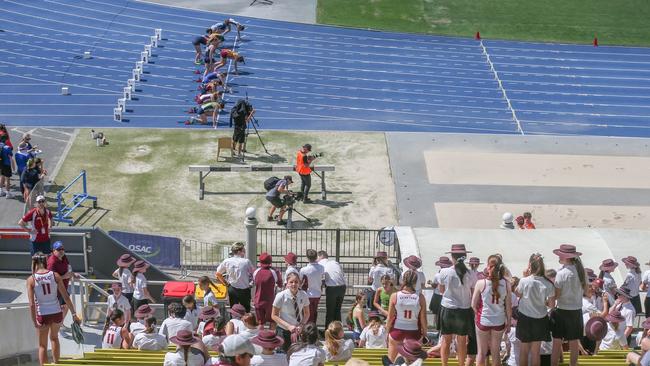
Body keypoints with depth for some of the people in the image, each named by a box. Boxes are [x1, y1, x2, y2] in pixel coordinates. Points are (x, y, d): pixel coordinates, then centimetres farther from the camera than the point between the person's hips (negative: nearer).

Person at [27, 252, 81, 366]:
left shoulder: (31, 280, -10)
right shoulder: (55, 275, -5)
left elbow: (32, 304, -15)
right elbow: (66, 297, -5)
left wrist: (34, 322, -13)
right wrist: (74, 314, 0)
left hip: (42, 315, -3)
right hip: (56, 313, 3)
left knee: (42, 345, 13)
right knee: (54, 337, 31)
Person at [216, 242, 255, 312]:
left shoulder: (226, 261, -4)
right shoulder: (246, 262, -15)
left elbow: (218, 274, 6)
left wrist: (226, 283, 13)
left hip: (232, 289, 4)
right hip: (244, 290, -4)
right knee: (246, 311, 5)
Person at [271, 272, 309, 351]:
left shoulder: (303, 295, -10)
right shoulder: (281, 296, -18)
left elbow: (307, 313, 3)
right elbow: (274, 316, -11)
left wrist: (301, 325, -15)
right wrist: (288, 326, -21)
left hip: (299, 330, 3)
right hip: (284, 330, -3)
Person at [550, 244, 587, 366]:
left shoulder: (562, 273, -17)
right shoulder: (581, 270, 0)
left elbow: (556, 295, -15)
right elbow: (585, 290, 10)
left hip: (562, 310, -5)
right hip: (577, 310, 5)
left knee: (557, 342, 4)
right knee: (574, 342, 12)